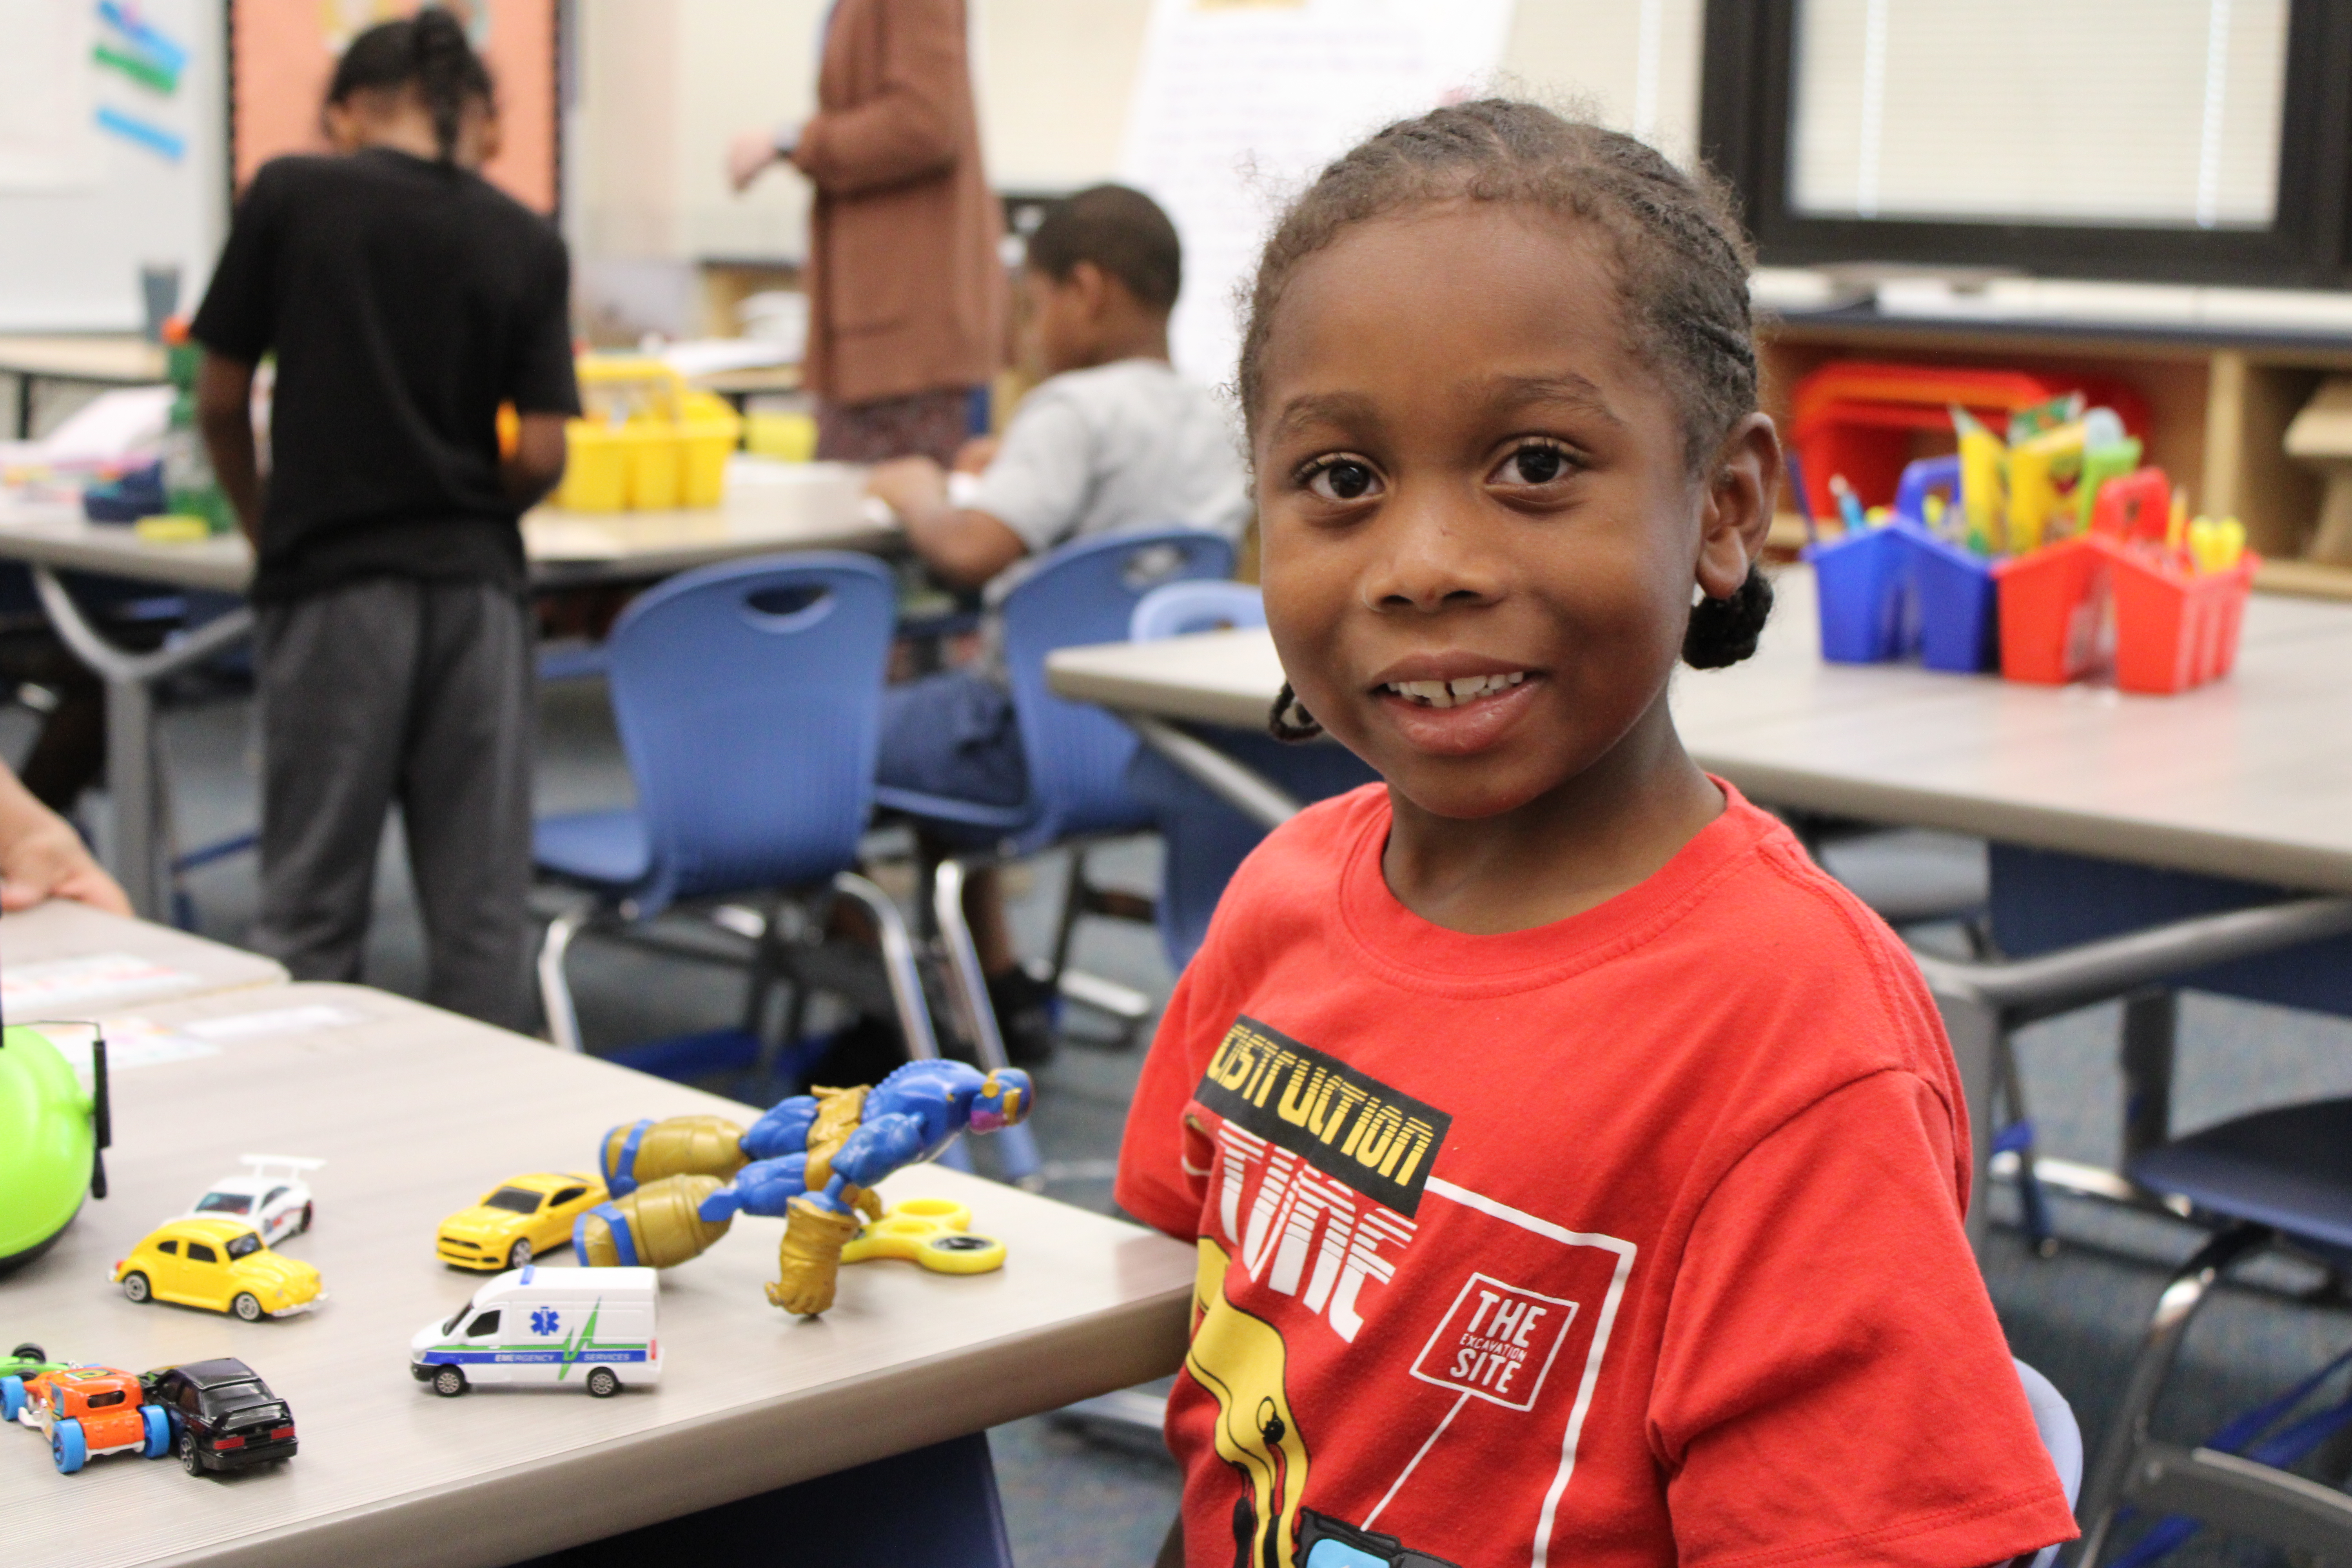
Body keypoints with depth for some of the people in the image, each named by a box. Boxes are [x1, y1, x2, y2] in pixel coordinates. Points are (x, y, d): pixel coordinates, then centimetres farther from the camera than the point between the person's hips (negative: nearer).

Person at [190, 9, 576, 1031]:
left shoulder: (291, 196, -2)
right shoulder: (527, 243, 1)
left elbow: (220, 401, 2)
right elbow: (541, 456, -4)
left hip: (330, 579, -2)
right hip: (475, 582, 2)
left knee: (309, 904, 6)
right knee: (481, 903, 8)